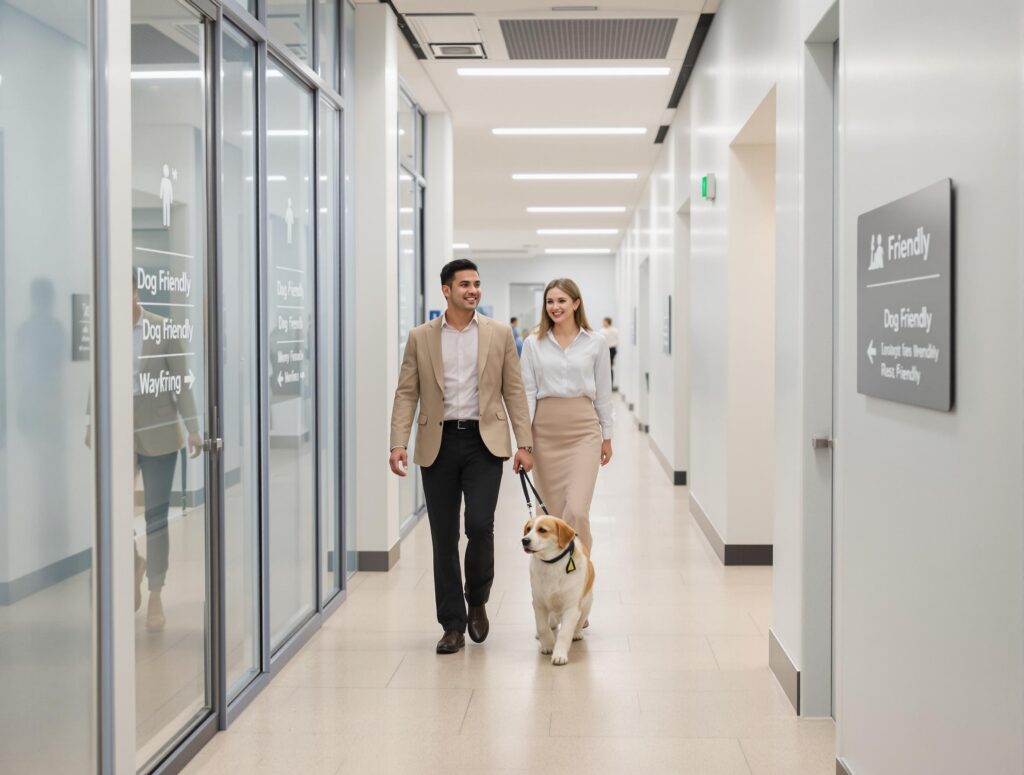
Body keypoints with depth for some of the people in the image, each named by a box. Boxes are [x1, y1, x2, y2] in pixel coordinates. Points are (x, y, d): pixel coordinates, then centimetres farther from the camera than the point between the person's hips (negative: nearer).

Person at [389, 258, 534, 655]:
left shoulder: (500, 334, 6)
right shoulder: (420, 337, 5)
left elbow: (513, 391, 6)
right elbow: (406, 394, 4)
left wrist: (524, 444, -1)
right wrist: (399, 444, -7)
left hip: (484, 441, -1)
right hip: (439, 444, 1)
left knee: (480, 525, -13)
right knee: (444, 536, 4)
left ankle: (477, 601, 16)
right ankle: (453, 625, 14)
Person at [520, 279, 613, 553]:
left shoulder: (596, 343, 2)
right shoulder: (533, 343, 3)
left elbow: (603, 393, 6)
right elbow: (527, 392, 2)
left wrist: (607, 437, 8)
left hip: (583, 430, -1)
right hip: (545, 430, 2)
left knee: (576, 510, -13)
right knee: (552, 510, 7)